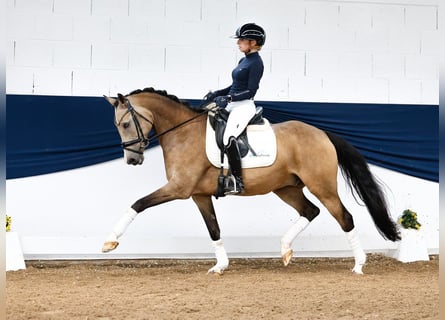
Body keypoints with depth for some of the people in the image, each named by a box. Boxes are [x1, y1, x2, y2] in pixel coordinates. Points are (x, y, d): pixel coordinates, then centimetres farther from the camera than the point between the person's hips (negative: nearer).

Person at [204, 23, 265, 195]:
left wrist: (228, 98, -23)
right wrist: (217, 93, 10)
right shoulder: (243, 60, 17)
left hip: (244, 106, -11)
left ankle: (237, 182, -26)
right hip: (233, 105, 11)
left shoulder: (256, 63, -10)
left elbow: (250, 91, -16)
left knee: (228, 137, -29)